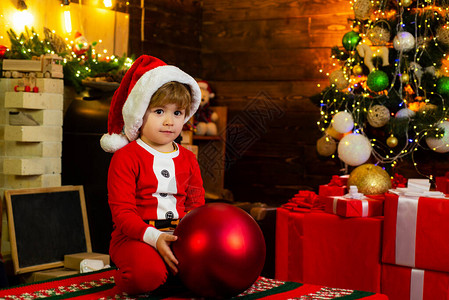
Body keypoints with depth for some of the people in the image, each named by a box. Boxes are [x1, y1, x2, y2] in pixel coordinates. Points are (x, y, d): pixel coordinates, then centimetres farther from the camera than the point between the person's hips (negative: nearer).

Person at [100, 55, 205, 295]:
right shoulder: (125, 158, -2)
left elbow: (196, 206, 15)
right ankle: (125, 276, -1)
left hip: (179, 237, 5)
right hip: (135, 238, -5)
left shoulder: (188, 159, 16)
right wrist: (154, 237, -26)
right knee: (147, 273, -36)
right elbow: (122, 212, -10)